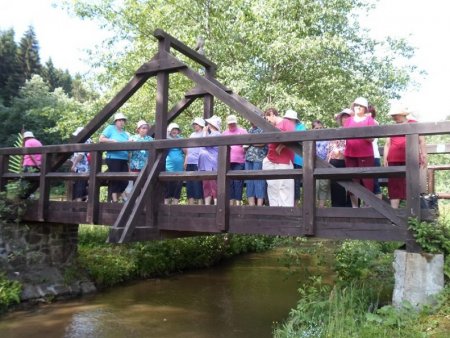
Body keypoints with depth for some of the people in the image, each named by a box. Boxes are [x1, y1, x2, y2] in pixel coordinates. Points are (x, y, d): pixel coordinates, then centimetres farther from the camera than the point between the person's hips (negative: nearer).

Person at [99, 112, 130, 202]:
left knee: (125, 181, 4)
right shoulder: (110, 128, 2)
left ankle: (118, 199, 18)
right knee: (115, 180, -6)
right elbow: (101, 139, -6)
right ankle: (115, 201, -1)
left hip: (124, 159, 7)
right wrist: (113, 141, -15)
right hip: (113, 158, -6)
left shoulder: (125, 133, 20)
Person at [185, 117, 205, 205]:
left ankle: (200, 202, -6)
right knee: (189, 184, 5)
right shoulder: (192, 135, 20)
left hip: (198, 163, -7)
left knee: (198, 184, -9)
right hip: (190, 163, 7)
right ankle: (190, 203, 9)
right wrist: (185, 161, 16)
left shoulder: (203, 134, 0)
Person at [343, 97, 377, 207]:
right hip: (350, 154, 3)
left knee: (367, 182, -5)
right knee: (352, 182, 3)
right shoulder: (349, 120, 15)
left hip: (366, 155, -3)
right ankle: (354, 207, 9)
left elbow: (371, 138, -2)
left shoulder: (369, 119, 5)